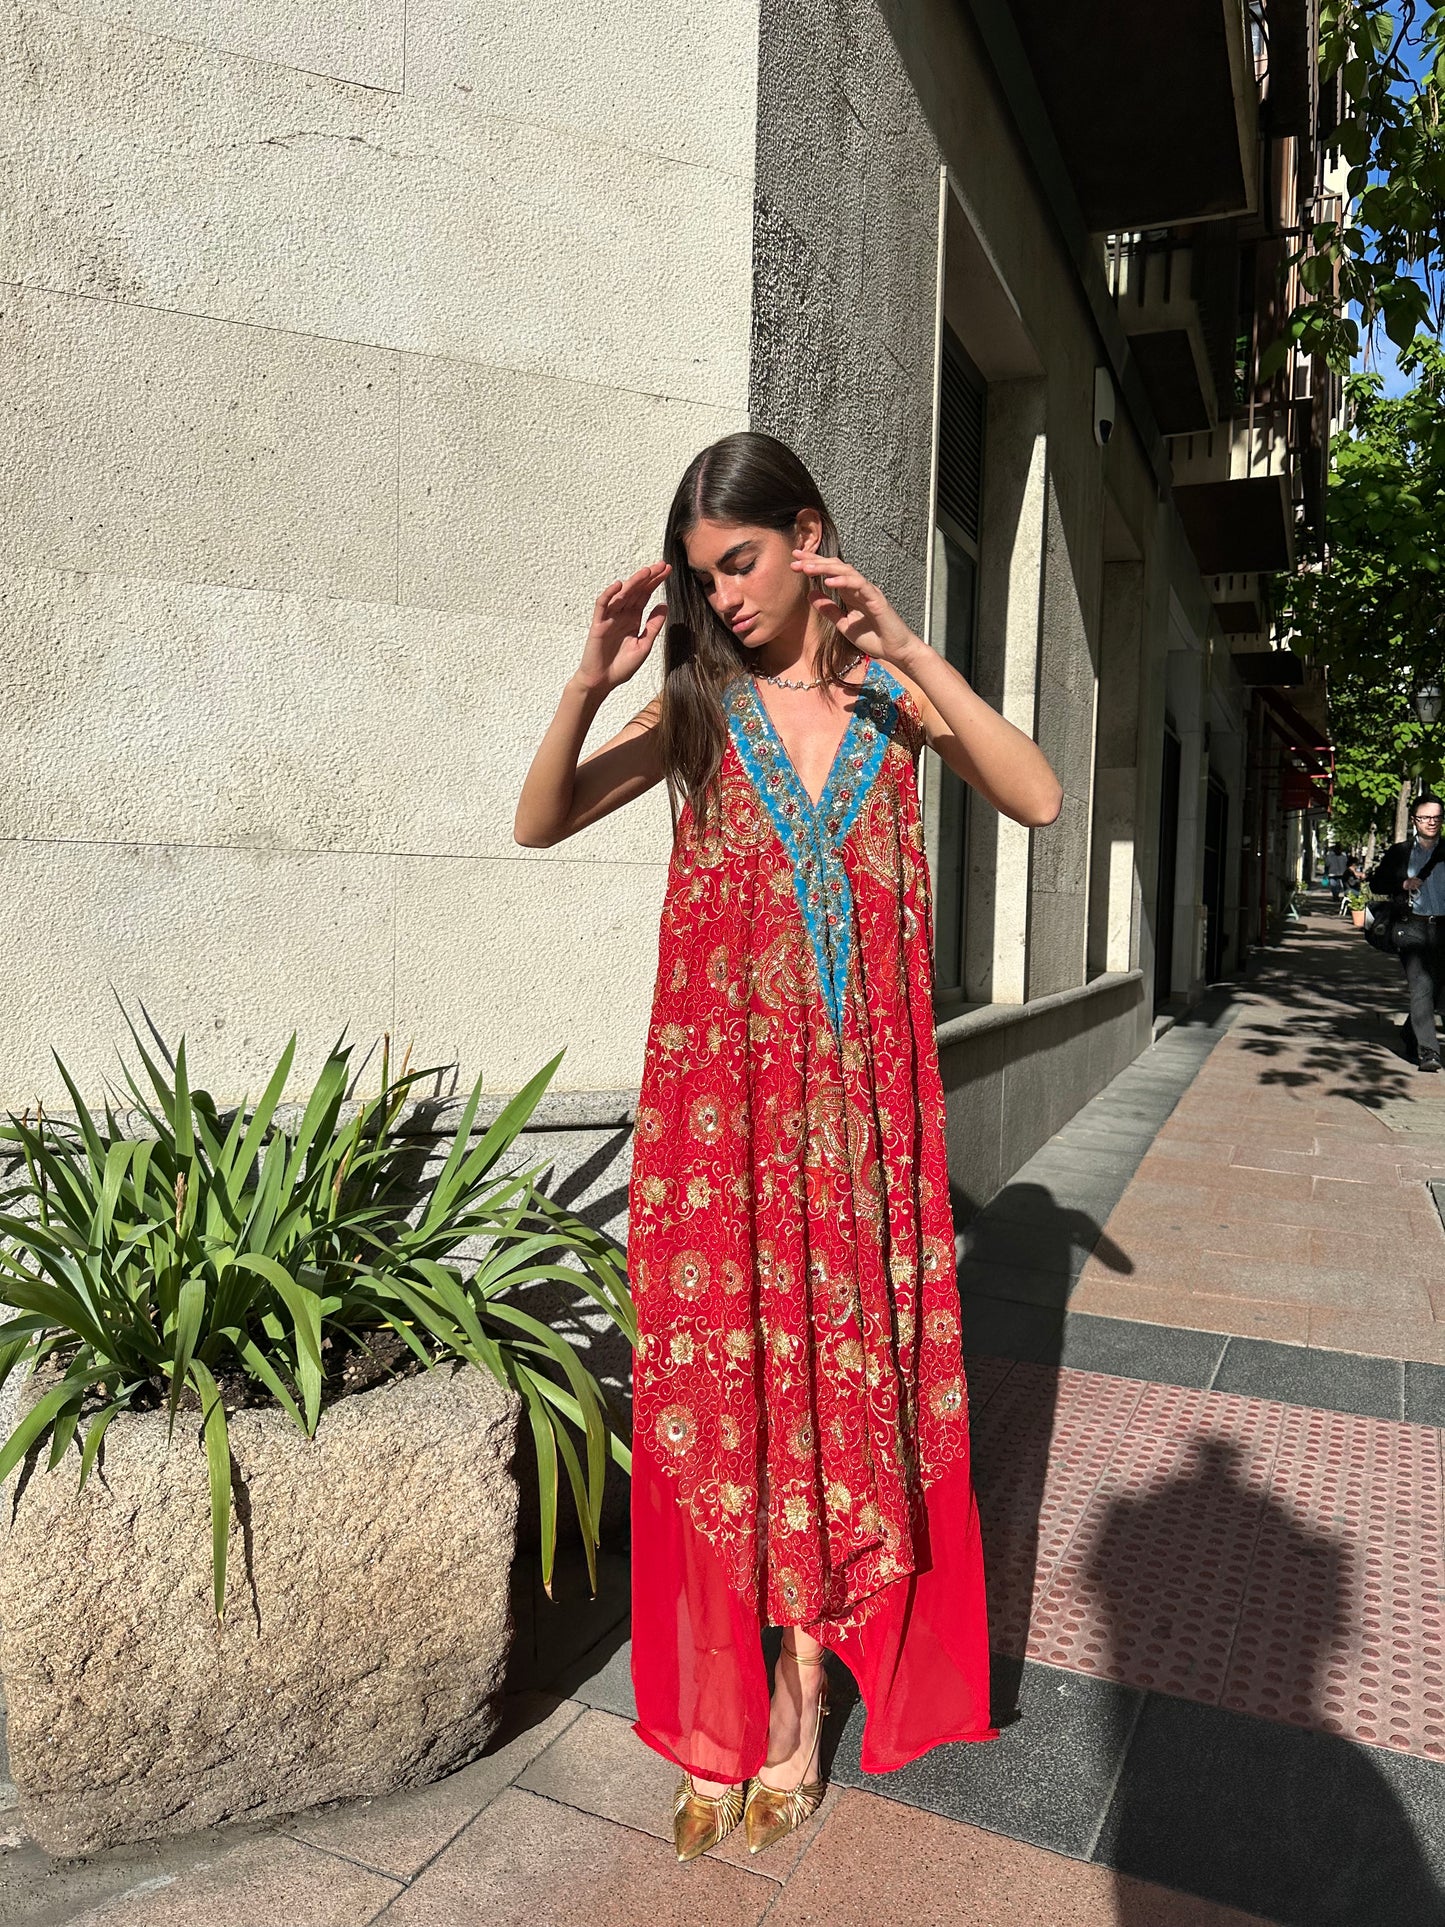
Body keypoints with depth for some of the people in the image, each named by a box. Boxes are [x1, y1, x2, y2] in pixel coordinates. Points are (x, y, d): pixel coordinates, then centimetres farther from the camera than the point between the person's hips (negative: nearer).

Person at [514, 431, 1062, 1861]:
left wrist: (909, 654, -17)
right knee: (718, 1381, 5)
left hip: (857, 1097, 1)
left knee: (845, 1372, 8)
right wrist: (587, 684, -13)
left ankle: (802, 1701, 27)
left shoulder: (893, 694, 5)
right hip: (721, 1095, 0)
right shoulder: (701, 704, 5)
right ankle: (720, 1720, 22)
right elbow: (539, 825, 2)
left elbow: (1036, 799, -9)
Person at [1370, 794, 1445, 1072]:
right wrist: (1404, 884, -7)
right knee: (1422, 987, -14)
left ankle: (1410, 1039, 31)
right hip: (1411, 927, -3)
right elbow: (1376, 884, 8)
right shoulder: (1399, 852, 8)